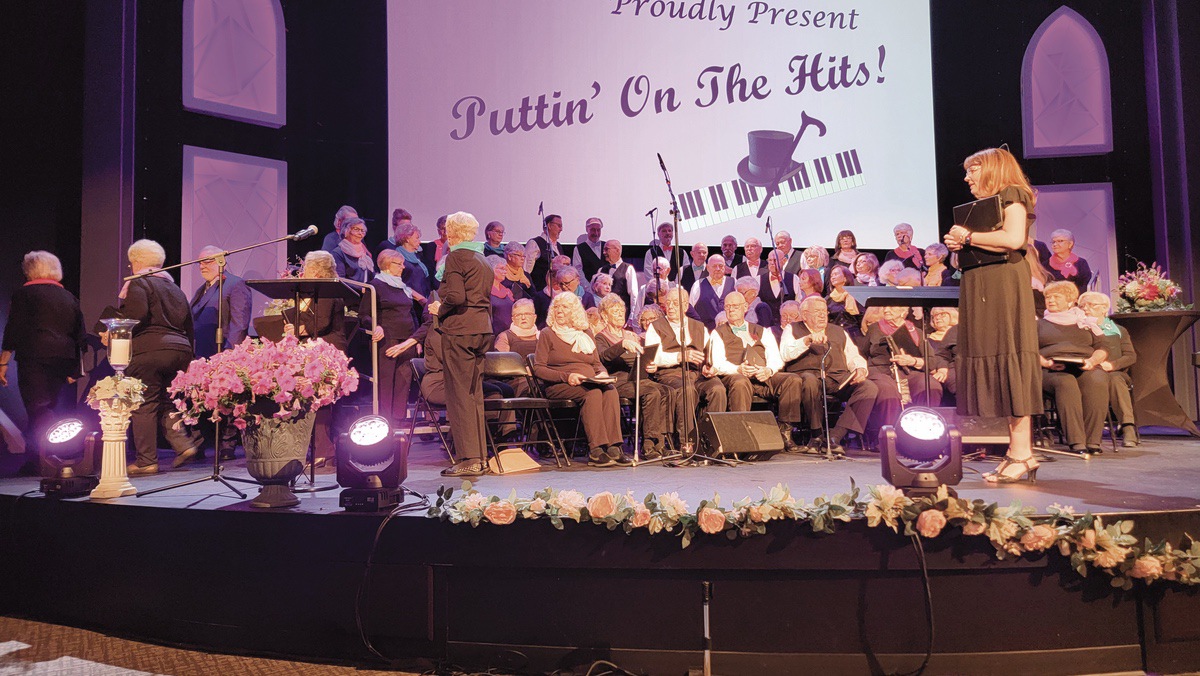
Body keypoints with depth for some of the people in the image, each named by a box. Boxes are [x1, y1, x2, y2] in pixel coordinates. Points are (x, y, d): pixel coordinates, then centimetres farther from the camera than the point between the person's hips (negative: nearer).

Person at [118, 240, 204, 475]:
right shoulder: (174, 287, 21)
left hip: (149, 350, -7)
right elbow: (189, 325, 21)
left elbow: (136, 315, -20)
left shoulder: (138, 284, -2)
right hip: (179, 350, 7)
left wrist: (122, 301, -2)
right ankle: (183, 443, 3)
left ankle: (147, 461, 3)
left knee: (144, 405, -1)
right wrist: (188, 357, 25)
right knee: (164, 401, 18)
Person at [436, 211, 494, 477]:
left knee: (460, 394, -4)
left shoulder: (455, 257, -7)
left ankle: (469, 458, -5)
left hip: (460, 329, -8)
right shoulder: (483, 261, 18)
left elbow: (456, 296, -18)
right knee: (474, 394, 12)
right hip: (483, 329, 8)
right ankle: (480, 458, 14)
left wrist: (439, 311, -1)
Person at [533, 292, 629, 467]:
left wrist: (603, 373, -2)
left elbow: (597, 364, 23)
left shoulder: (586, 334, 23)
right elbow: (538, 369, -1)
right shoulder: (547, 334, 8)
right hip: (559, 386, -4)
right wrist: (567, 376, -15)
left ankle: (613, 447, -36)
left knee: (611, 390, -29)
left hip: (590, 383, 4)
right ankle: (595, 450, -38)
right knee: (593, 393, -34)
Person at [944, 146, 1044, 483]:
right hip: (980, 289, 9)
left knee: (1009, 359, -12)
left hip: (1004, 285, -9)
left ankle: (1022, 453, -12)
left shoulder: (1012, 196, 0)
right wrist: (958, 246, 9)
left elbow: (1013, 239, -17)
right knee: (993, 363, 2)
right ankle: (1017, 453, 3)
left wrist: (968, 237, -8)